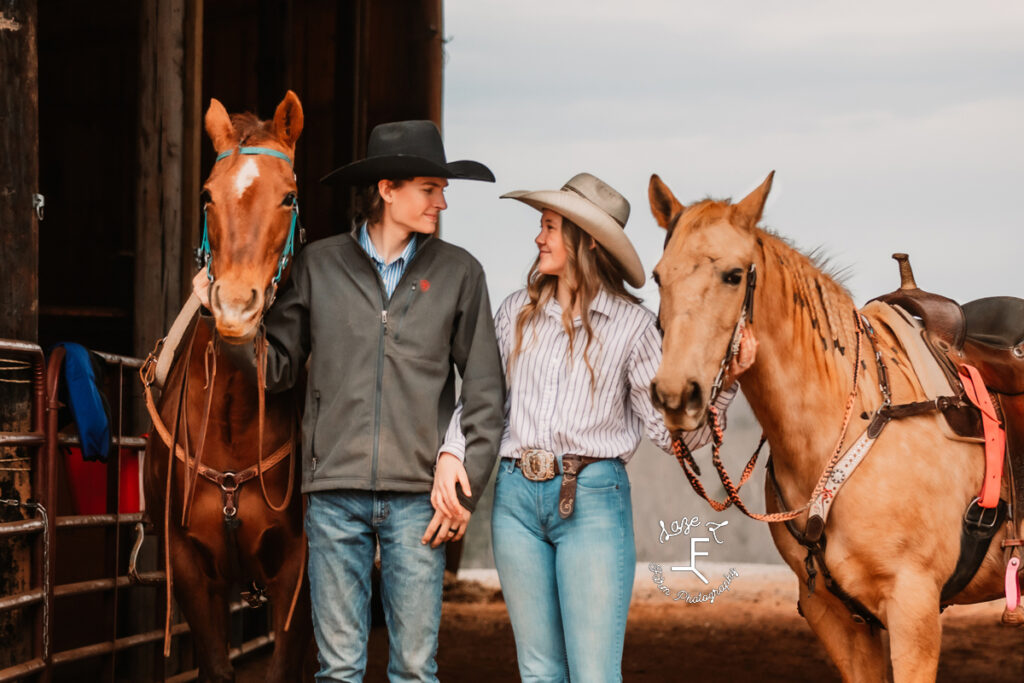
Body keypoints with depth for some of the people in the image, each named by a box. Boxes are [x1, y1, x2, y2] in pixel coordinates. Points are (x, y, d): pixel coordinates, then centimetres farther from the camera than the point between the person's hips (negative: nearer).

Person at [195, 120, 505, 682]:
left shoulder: (458, 273, 4)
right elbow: (278, 367, 8)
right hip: (335, 494, 0)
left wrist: (466, 486, -2)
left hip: (417, 495, 0)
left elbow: (485, 393, 5)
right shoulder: (318, 265, 6)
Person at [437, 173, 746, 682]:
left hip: (593, 496, -3)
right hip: (517, 496, 4)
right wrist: (453, 453, -3)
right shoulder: (516, 313, 9)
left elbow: (670, 429, -4)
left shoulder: (630, 325, 0)